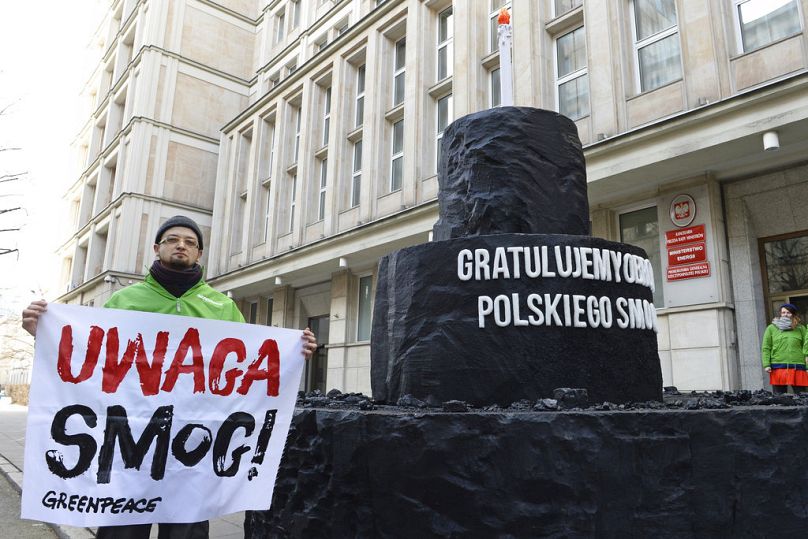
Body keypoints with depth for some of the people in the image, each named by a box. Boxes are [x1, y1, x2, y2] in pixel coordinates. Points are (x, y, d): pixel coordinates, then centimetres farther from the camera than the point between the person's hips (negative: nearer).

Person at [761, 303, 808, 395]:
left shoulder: (801, 328, 12)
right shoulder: (771, 328, 8)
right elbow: (766, 348, 5)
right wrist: (766, 365, -5)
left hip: (797, 367, 1)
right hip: (778, 368, -1)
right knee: (778, 397, 1)